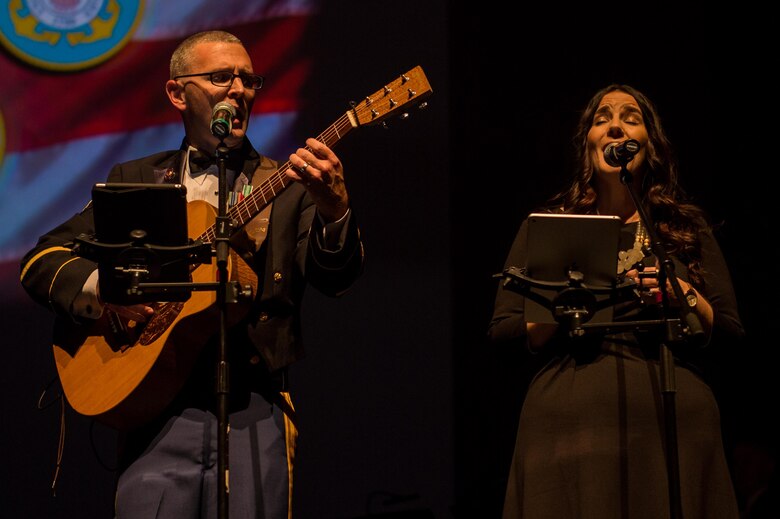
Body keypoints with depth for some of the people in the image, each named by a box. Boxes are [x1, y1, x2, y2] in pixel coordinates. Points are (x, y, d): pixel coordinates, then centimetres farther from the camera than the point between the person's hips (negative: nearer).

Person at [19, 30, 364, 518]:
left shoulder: (289, 185, 10)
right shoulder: (135, 180, 14)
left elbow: (335, 278, -5)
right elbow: (42, 260, 11)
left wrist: (333, 211, -27)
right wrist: (102, 287, -10)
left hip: (254, 411, 0)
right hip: (158, 411, 1)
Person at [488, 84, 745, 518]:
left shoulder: (687, 226, 15)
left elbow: (730, 332, 10)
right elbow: (502, 332, 6)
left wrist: (681, 294, -7)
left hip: (673, 422, 1)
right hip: (570, 421, -1)